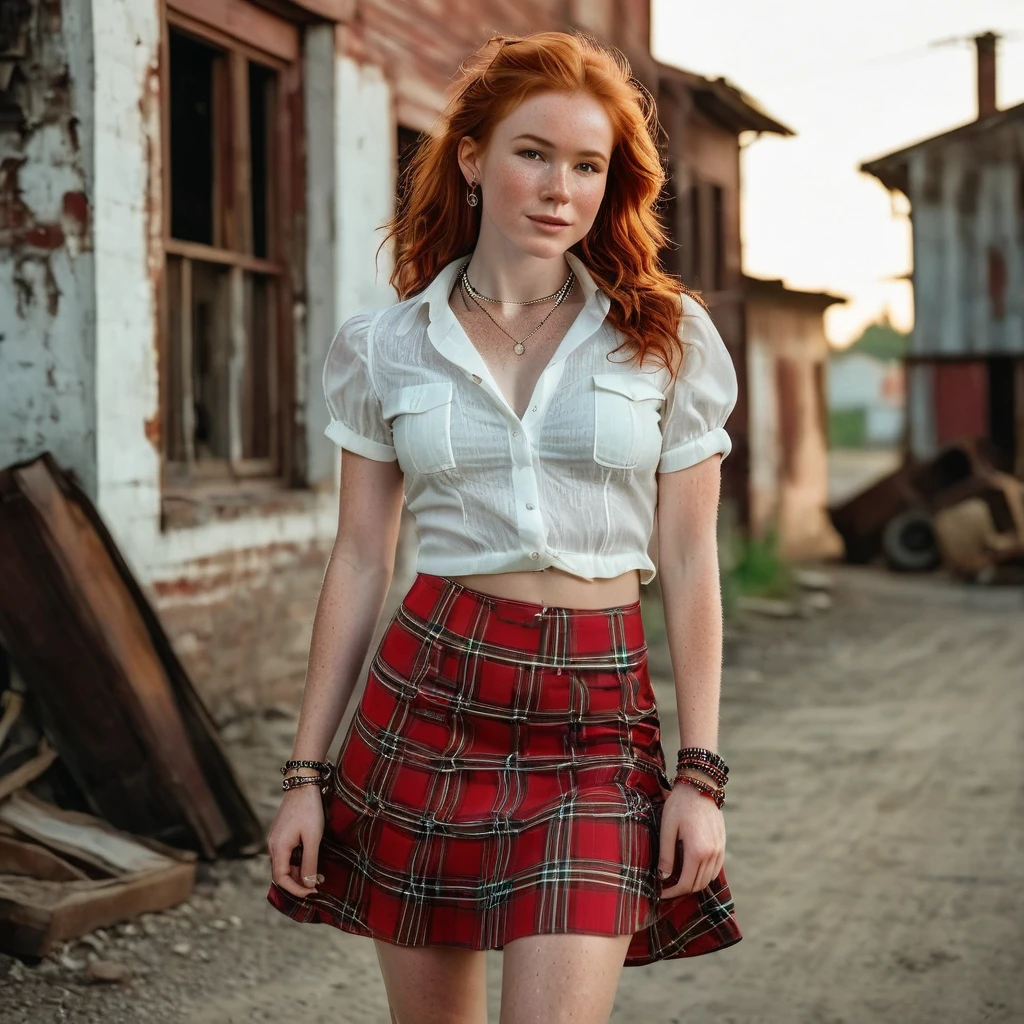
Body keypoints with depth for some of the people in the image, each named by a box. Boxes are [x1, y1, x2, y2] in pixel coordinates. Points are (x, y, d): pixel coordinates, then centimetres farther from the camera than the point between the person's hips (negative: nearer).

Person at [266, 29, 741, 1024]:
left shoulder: (667, 338, 3)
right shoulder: (387, 346, 5)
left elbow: (689, 564, 3)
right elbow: (359, 564, 7)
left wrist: (701, 775, -2)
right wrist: (305, 772, 5)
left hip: (597, 720, -1)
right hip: (426, 691, 1)